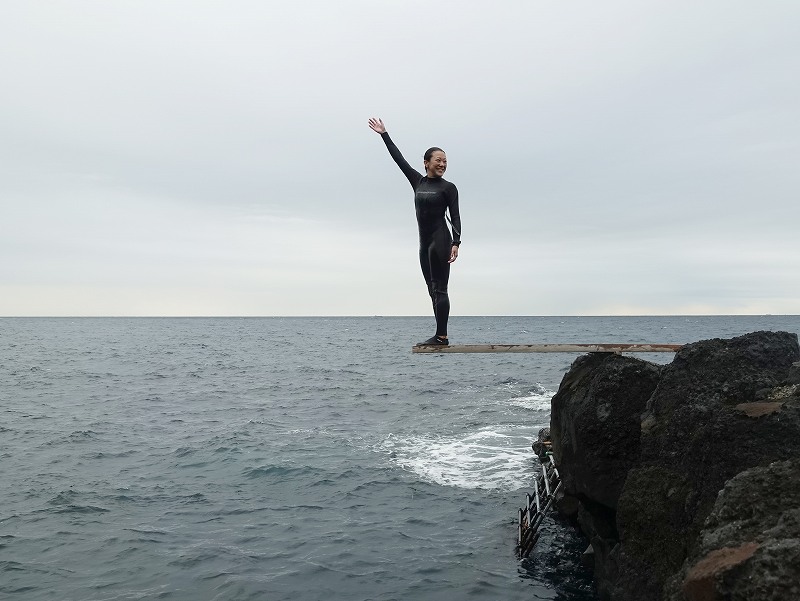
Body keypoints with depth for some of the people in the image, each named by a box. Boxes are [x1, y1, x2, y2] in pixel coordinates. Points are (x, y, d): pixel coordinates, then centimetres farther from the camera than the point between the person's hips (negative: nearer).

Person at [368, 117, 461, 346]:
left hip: (440, 240, -6)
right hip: (424, 242, 6)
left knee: (439, 288, -9)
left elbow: (455, 217, -4)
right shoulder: (418, 182, 12)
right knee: (433, 290, 5)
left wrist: (455, 243, -16)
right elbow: (399, 159, 18)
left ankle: (442, 336, -9)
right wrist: (384, 135, 22)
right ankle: (439, 335, 8)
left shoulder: (448, 188, -1)